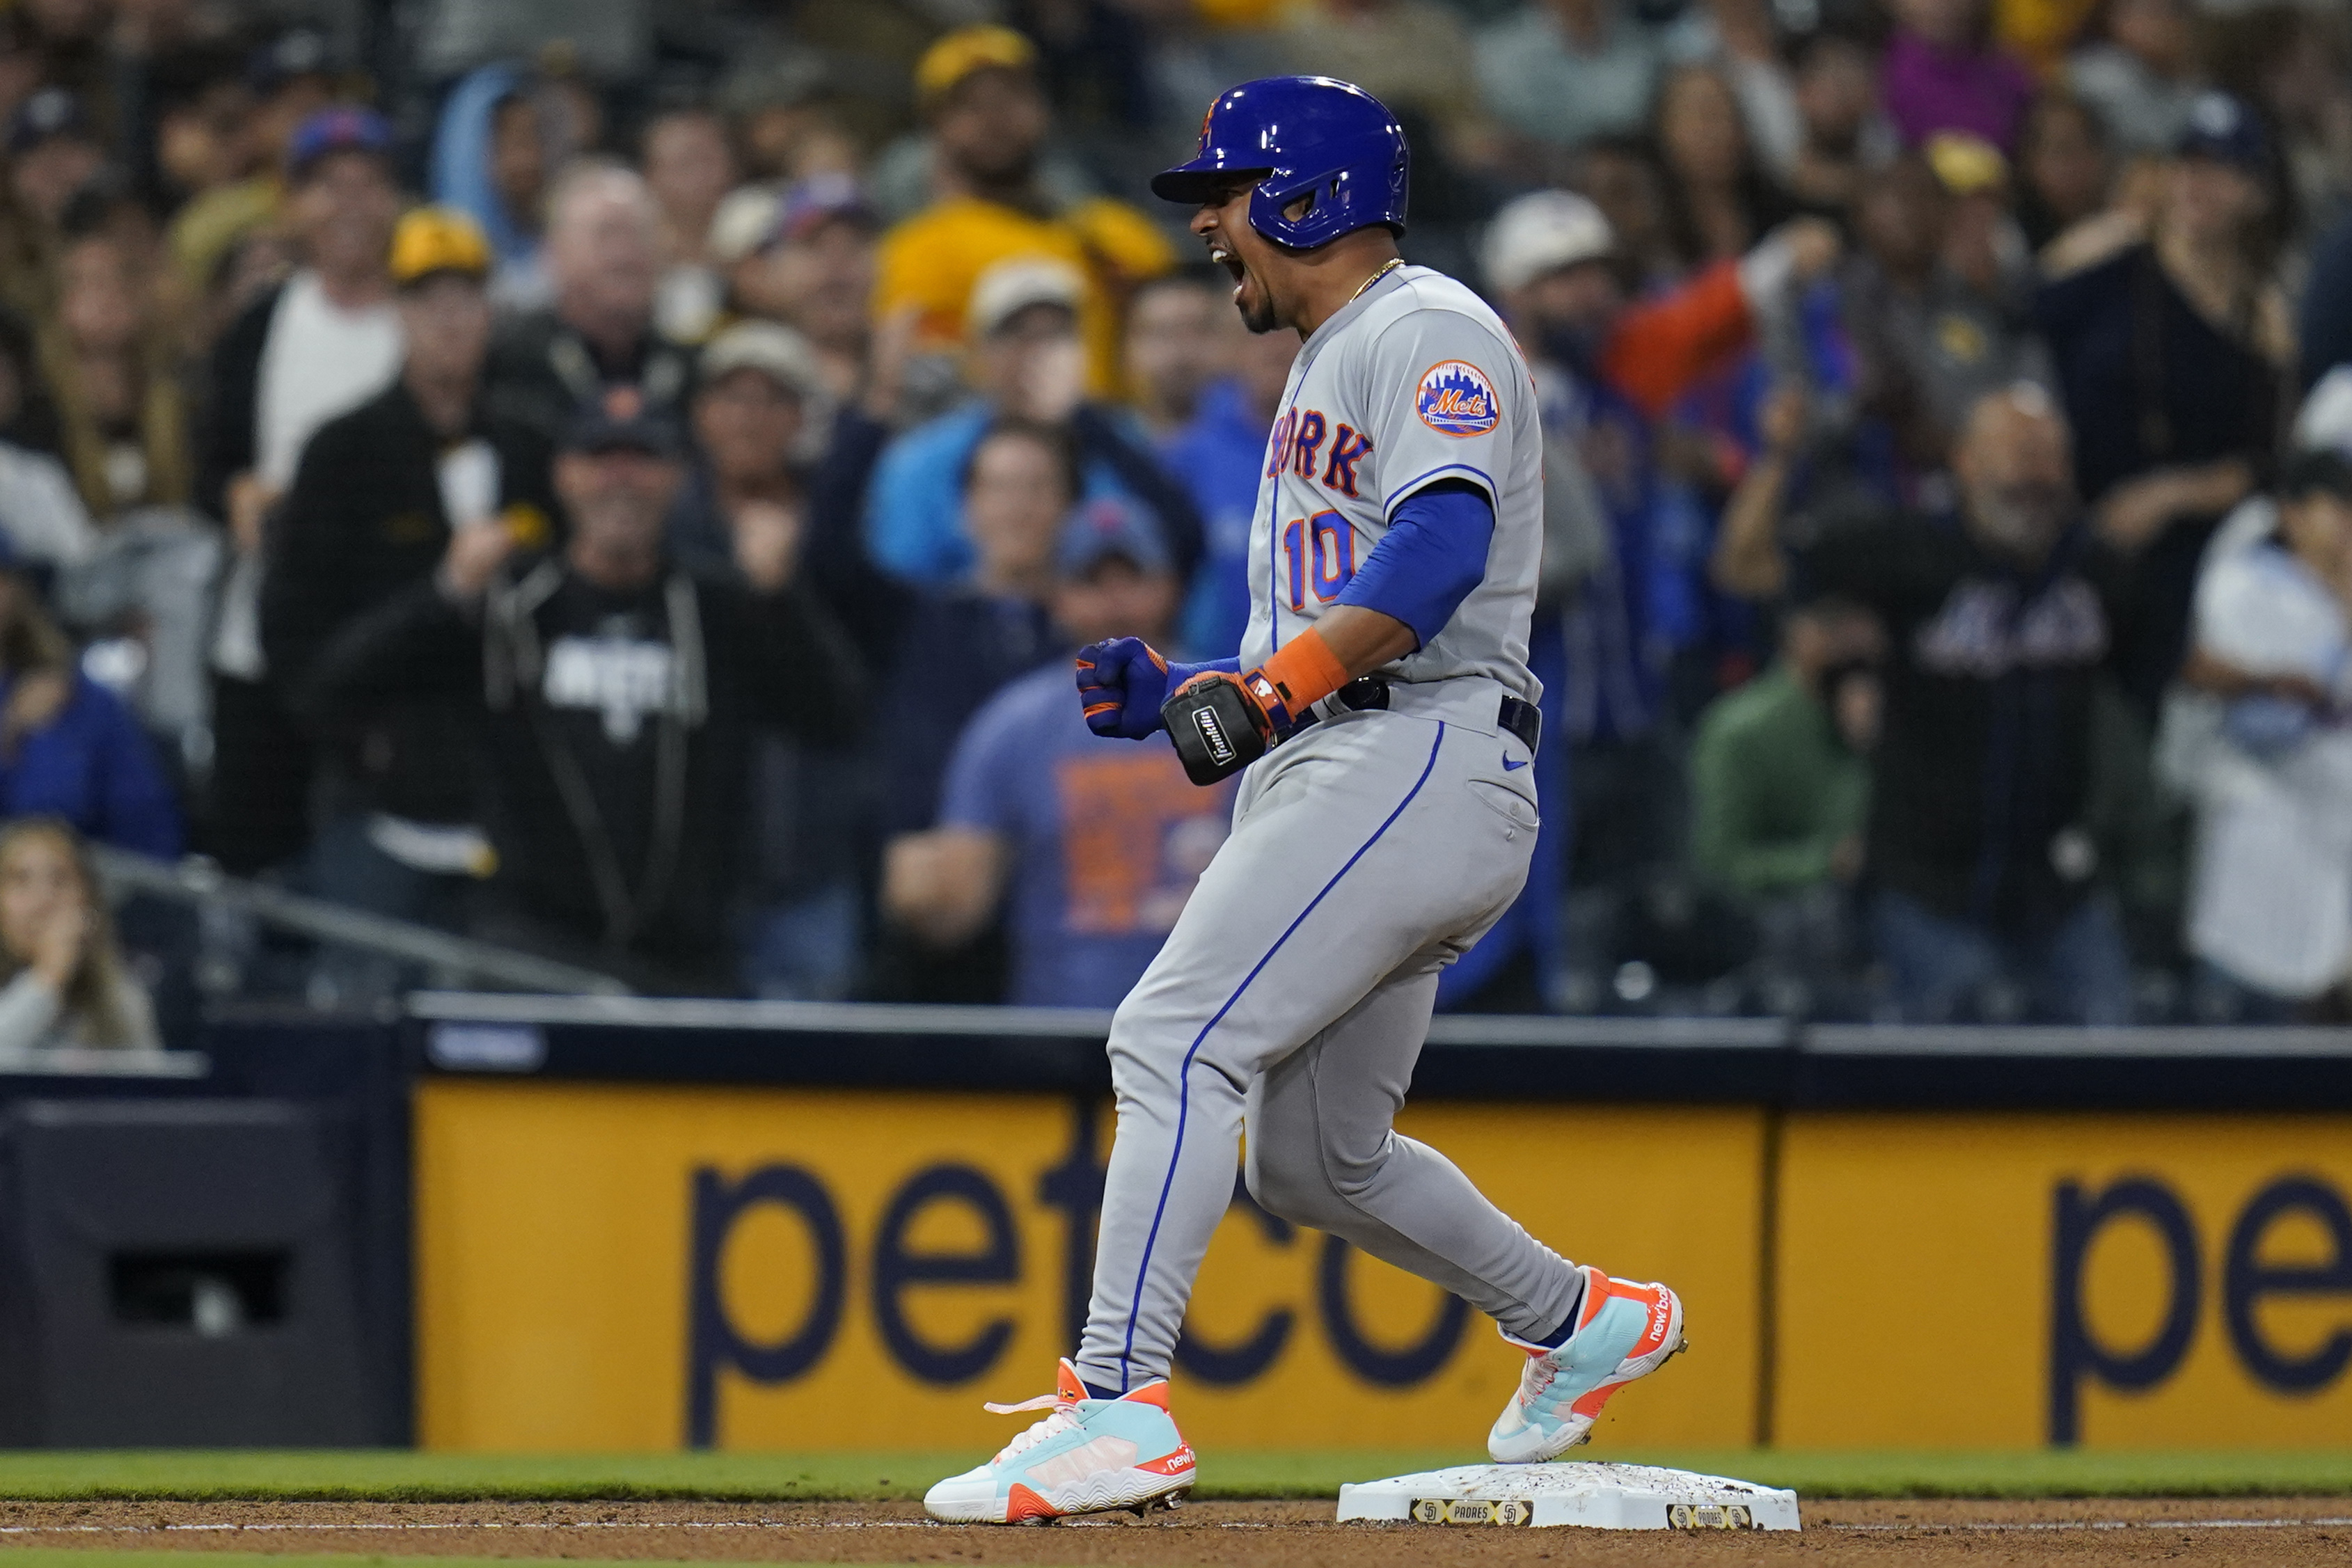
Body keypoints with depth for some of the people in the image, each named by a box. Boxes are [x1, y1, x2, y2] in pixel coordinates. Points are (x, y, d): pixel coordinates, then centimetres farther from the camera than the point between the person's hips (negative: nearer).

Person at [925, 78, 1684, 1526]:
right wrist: (1184, 696, 12)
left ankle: (1119, 1408, -28)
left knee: (1175, 1040, -22)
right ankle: (1580, 1322, 31)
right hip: (1332, 777, 11)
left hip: (1420, 760, -11)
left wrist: (1277, 682, -31)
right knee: (1312, 1162, 15)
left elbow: (1446, 541, -23)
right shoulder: (1325, 374, 27)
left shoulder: (1427, 332, -4)